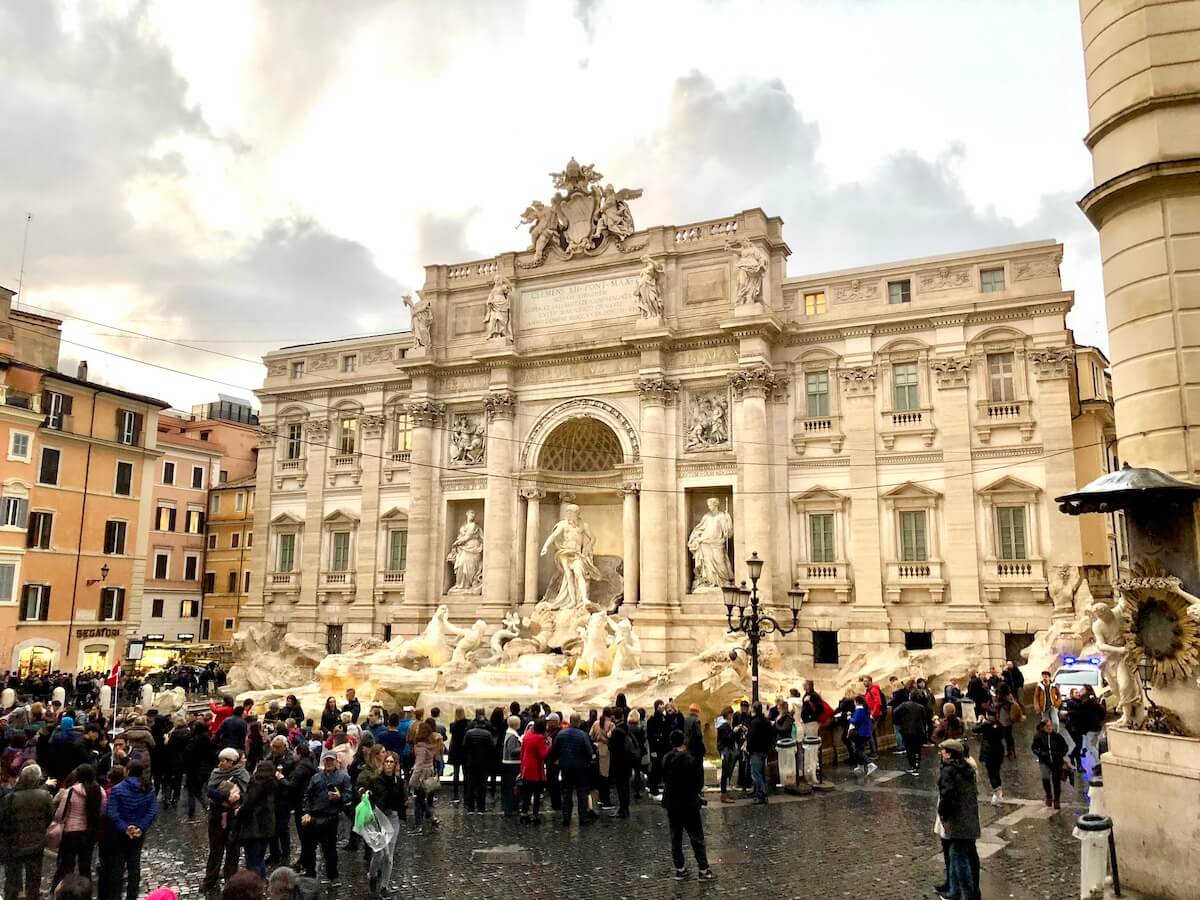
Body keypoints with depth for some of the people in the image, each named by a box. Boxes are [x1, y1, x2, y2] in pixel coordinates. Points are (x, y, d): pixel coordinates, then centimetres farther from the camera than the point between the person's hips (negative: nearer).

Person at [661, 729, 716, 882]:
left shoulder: (666, 759, 0)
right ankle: (703, 870, 4)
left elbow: (664, 779, 8)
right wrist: (697, 795, 5)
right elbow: (695, 782, -13)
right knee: (697, 837, 2)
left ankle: (679, 869, 16)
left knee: (675, 837, 12)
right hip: (688, 803, -5)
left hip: (671, 803, 5)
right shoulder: (688, 759, -18)